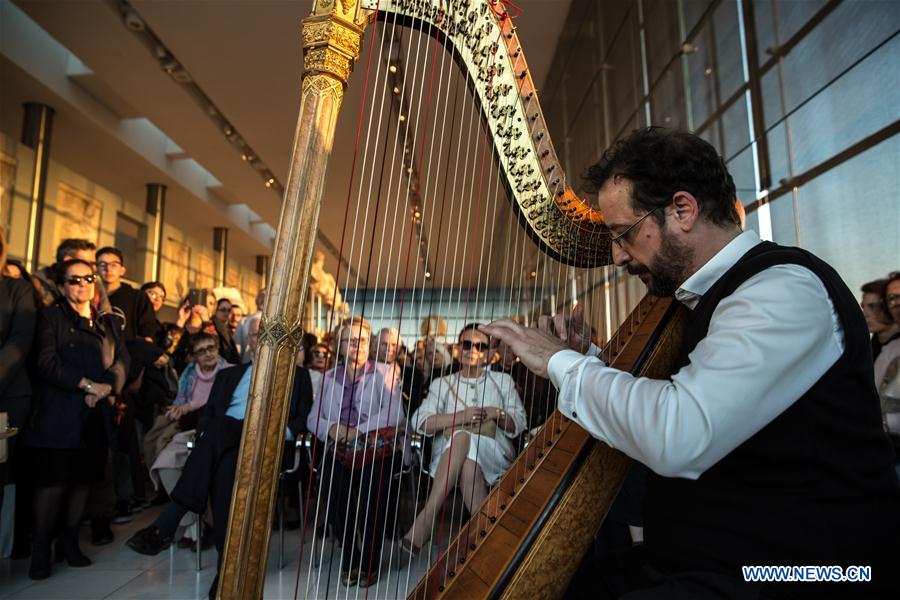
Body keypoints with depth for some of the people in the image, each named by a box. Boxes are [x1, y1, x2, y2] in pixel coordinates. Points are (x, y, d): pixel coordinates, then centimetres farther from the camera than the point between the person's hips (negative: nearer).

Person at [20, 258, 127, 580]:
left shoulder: (109, 322, 15)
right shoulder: (50, 316, 3)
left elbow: (122, 360, 5)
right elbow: (46, 362, -10)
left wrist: (105, 387, -12)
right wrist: (87, 384, -16)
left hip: (96, 417, 4)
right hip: (57, 415, -4)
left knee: (83, 478, 8)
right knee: (53, 480, -2)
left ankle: (70, 542, 20)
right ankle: (41, 550, 11)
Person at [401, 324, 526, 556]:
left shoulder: (503, 381, 17)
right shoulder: (442, 383, 15)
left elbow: (519, 424, 7)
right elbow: (419, 421, -3)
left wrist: (497, 414, -15)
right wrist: (458, 417, -19)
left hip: (494, 458, 0)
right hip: (448, 456, 1)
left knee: (462, 438, -34)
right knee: (461, 435, -36)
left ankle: (426, 516, -34)